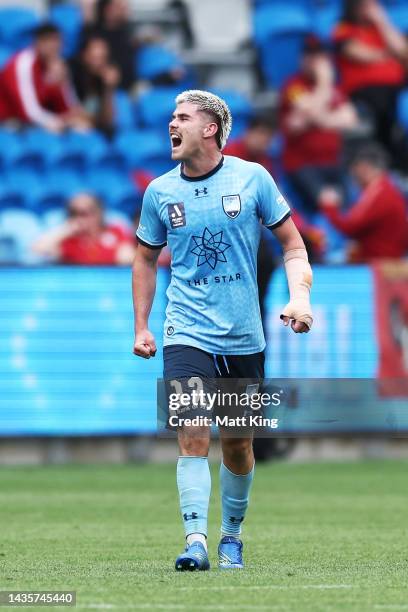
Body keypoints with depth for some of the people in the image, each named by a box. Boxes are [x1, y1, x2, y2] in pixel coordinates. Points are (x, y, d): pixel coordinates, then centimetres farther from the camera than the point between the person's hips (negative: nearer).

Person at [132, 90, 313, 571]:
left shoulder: (253, 178, -2)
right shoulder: (159, 192, 3)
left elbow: (292, 243, 6)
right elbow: (145, 259, 16)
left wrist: (299, 297, -9)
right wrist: (141, 328, 11)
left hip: (244, 337, 0)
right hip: (187, 334, 0)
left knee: (238, 444, 9)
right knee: (192, 436, -16)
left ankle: (231, 536, 27)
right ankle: (195, 541, -20)